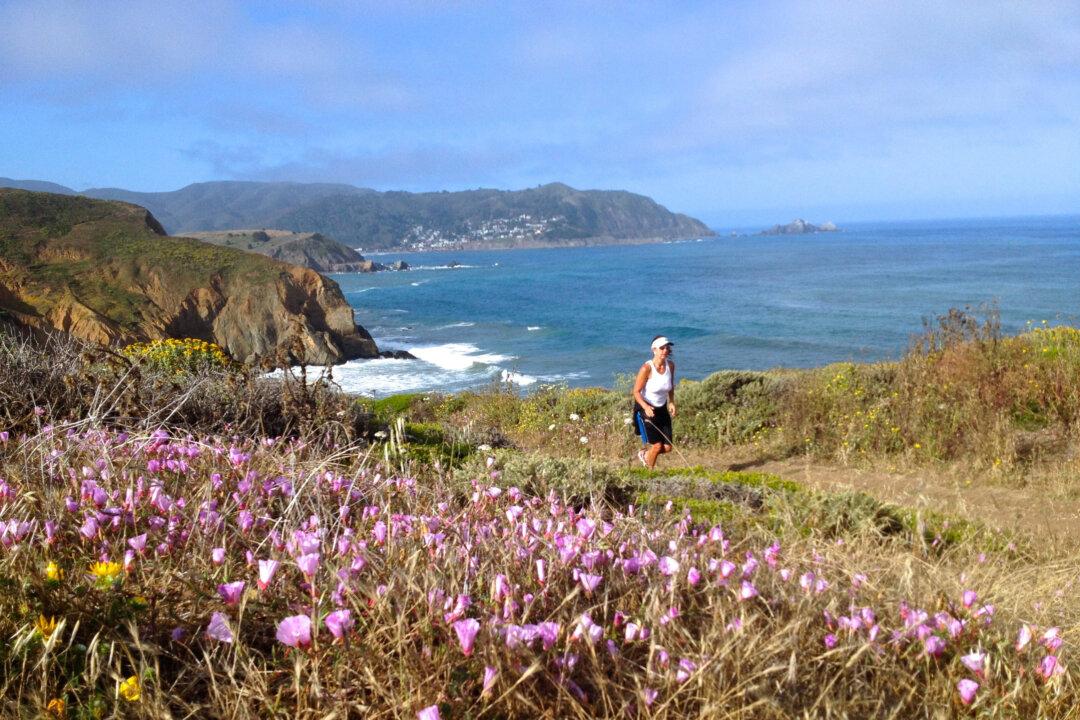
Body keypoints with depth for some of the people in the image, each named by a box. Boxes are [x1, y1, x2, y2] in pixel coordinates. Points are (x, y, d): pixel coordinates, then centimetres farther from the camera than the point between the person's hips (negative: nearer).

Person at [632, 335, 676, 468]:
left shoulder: (670, 365, -4)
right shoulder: (646, 368, -21)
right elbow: (636, 392, -18)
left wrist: (671, 402, -1)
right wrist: (646, 407, -34)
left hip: (662, 409, 6)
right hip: (645, 409, -6)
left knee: (667, 447, 2)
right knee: (657, 445, -11)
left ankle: (644, 454, 33)